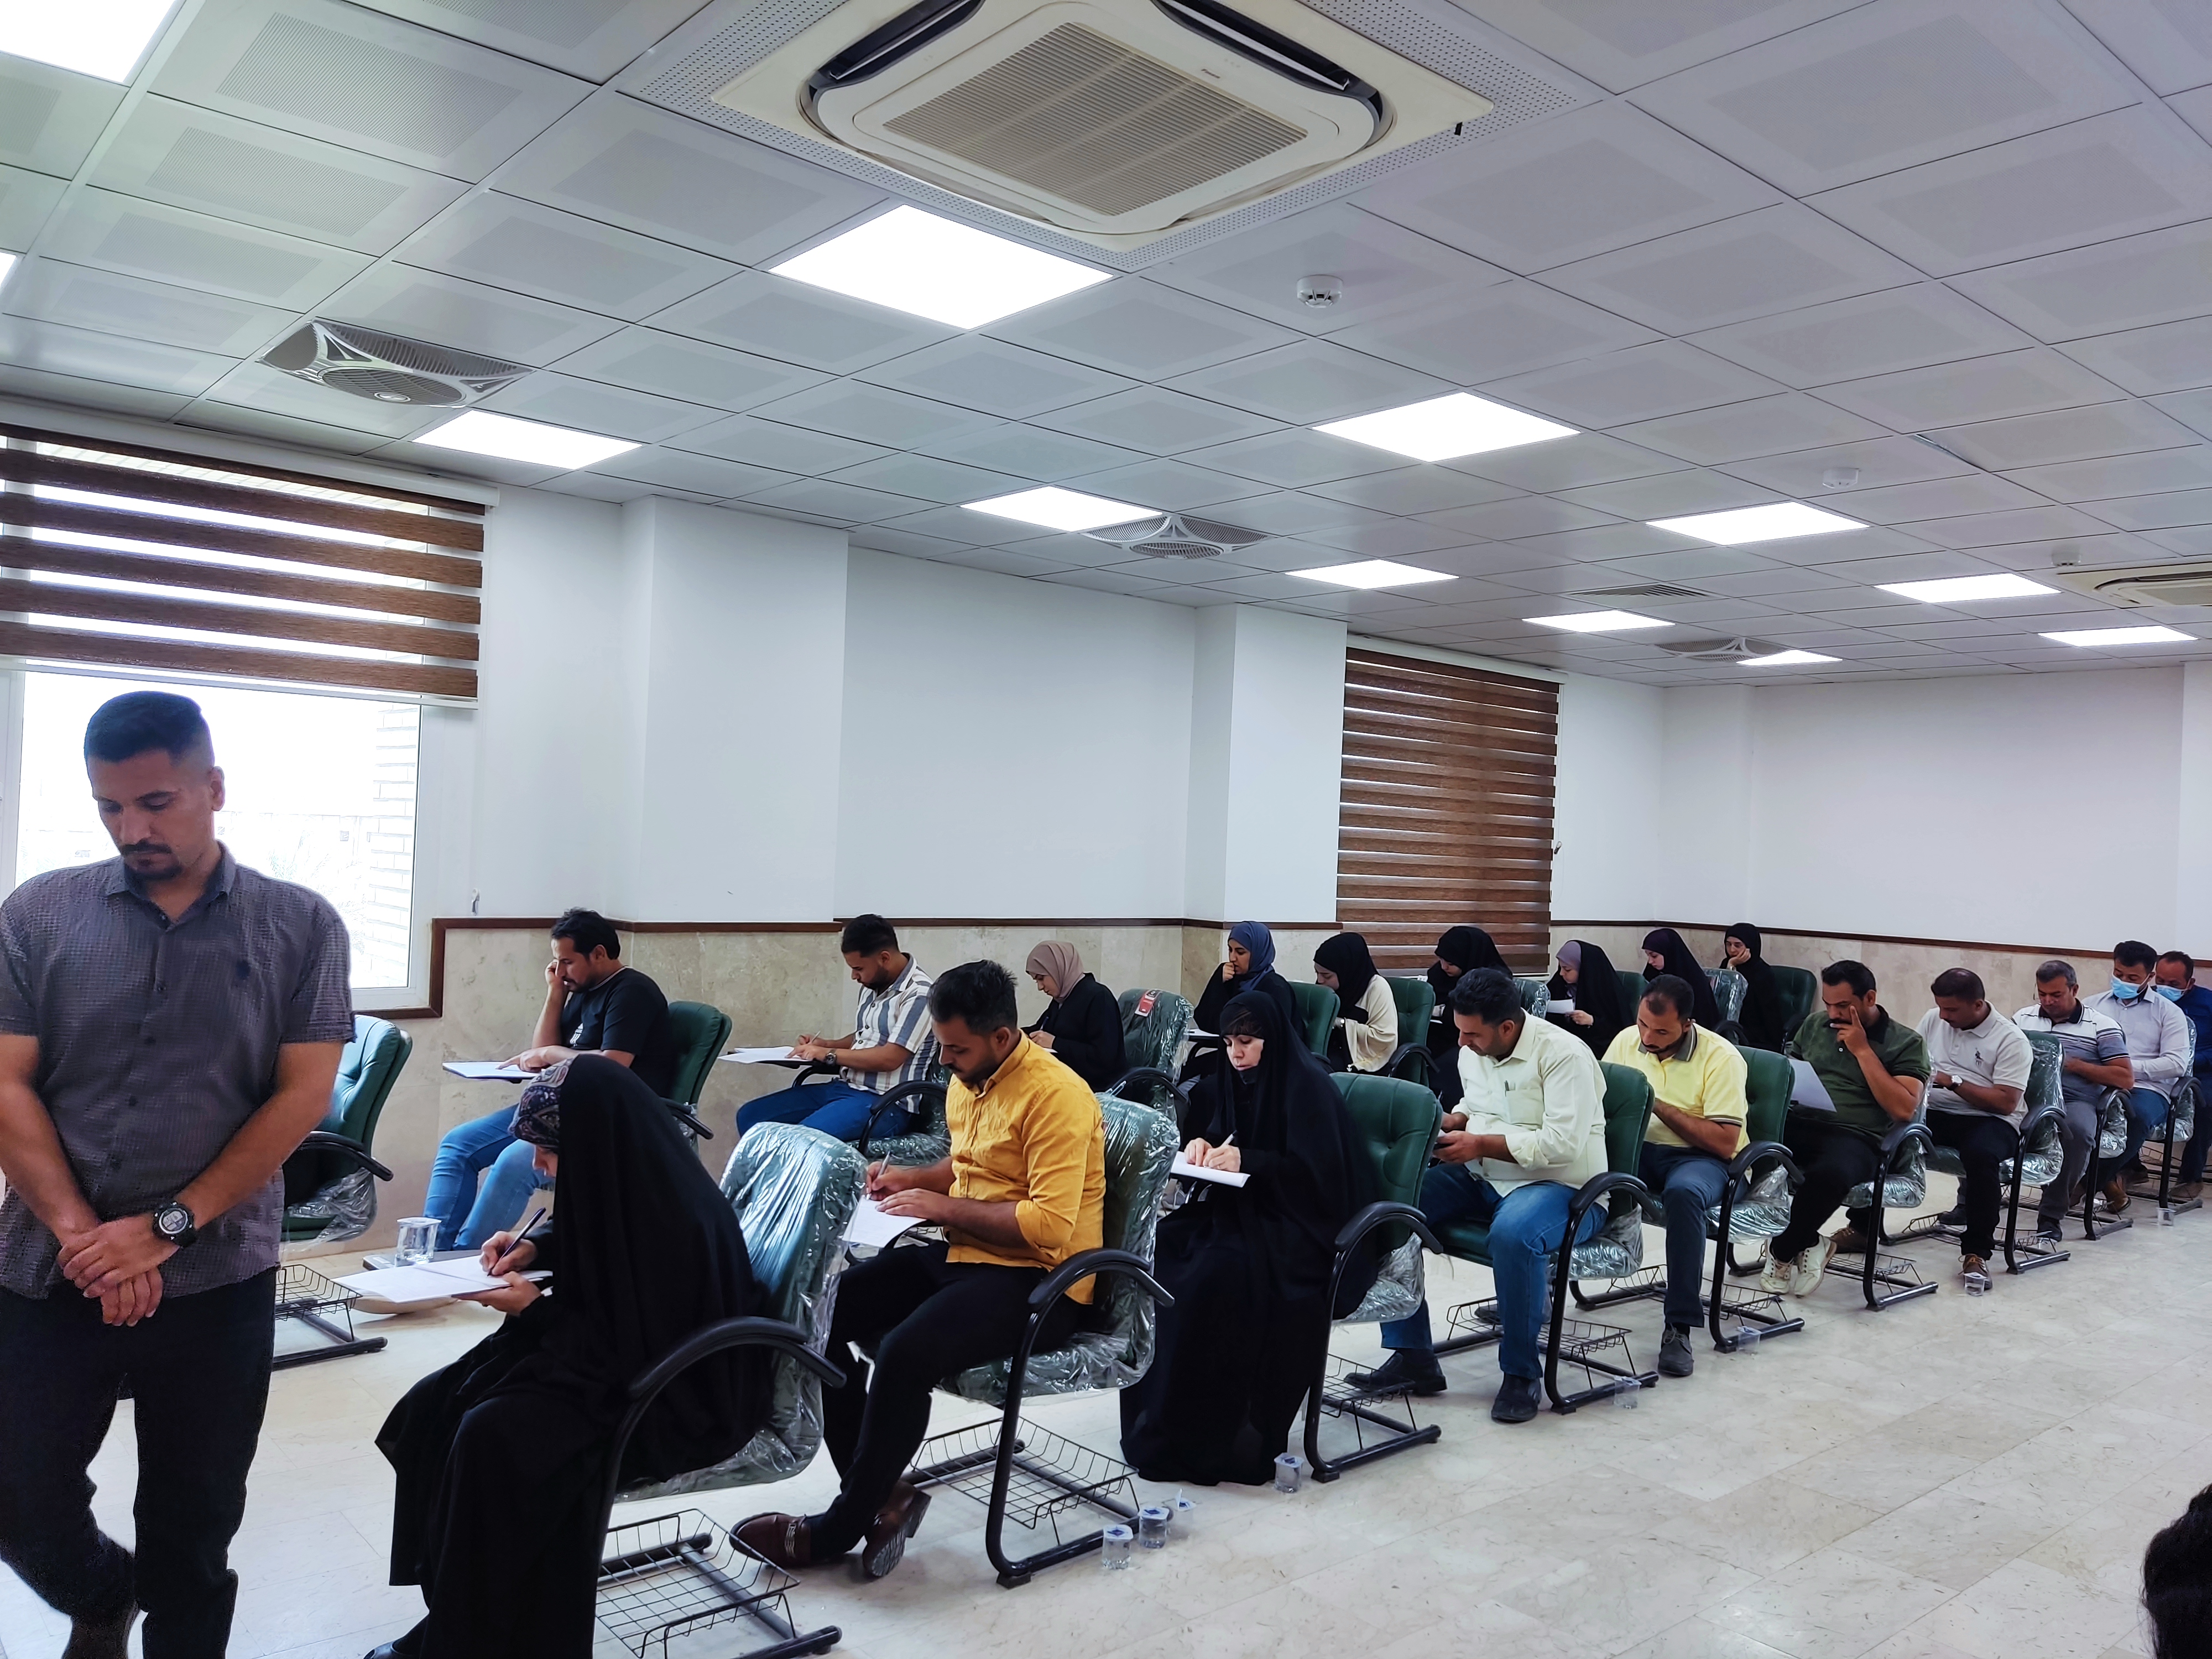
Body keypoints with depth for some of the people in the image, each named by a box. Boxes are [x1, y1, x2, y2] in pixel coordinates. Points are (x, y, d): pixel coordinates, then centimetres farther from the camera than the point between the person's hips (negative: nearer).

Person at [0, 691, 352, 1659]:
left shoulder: (298, 928, -3)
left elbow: (301, 1096, -6)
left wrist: (168, 1227, -13)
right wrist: (80, 1232, -13)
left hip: (215, 1278, -1)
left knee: (191, 1525, 10)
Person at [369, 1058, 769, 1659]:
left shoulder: (673, 1216, -28)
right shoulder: (624, 1177, -3)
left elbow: (633, 1346, -23)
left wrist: (536, 1310, -17)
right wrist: (537, 1245, 0)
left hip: (671, 1396, -10)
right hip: (612, 1354, 10)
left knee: (494, 1436, -25)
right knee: (435, 1406, -1)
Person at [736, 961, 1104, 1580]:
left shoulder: (1054, 1096, -18)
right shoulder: (965, 1083, 9)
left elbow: (1050, 1225, -25)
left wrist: (943, 1206, -18)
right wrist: (912, 1178, 8)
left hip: (1039, 1280, -9)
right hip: (963, 1256, 9)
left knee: (906, 1351, -30)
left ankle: (838, 1530, -8)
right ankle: (881, 1493, 0)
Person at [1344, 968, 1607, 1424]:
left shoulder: (1563, 1055, -17)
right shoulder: (1472, 1052, 8)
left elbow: (1563, 1143, -25)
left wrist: (1480, 1144, -22)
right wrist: (1453, 1122, 3)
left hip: (1562, 1187, -7)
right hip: (1483, 1181, 8)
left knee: (1513, 1234, -41)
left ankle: (1522, 1373, -17)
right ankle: (1412, 1357, -6)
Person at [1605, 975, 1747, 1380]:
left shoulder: (1720, 1057, -12)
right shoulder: (1627, 1041, 3)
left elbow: (1724, 1143, -17)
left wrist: (1658, 1105, -21)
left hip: (1700, 1156, -4)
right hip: (1637, 1150, 4)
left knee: (1684, 1192, -40)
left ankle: (1679, 1327, -30)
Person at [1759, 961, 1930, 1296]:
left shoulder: (1905, 1042, 4)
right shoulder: (1815, 1024, 19)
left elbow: (1904, 1109, -8)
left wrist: (1862, 1050, -9)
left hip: (1855, 1138, -4)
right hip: (1799, 1124, 4)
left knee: (1830, 1173, -42)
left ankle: (1783, 1252, -10)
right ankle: (1807, 1242, -12)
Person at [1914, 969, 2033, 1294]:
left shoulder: (2010, 1040, -6)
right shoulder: (1933, 1020, 10)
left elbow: (2006, 1102, -12)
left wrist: (1953, 1082, -16)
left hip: (1990, 1120, -4)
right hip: (1935, 1114, 4)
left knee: (1981, 1154, -40)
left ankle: (1976, 1254, -27)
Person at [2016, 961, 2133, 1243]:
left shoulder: (2102, 1026, 8)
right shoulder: (2023, 1018, 19)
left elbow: (2126, 1079, 2)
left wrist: (2074, 1064, -6)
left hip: (2075, 1100, -2)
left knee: (2077, 1131, -39)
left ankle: (2050, 1217, -25)